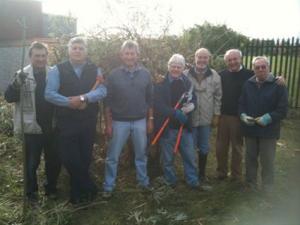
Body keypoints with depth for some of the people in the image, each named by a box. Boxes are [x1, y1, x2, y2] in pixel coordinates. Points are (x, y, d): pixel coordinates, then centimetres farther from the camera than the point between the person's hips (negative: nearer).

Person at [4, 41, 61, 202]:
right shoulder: (23, 75, -4)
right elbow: (9, 97, -10)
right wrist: (17, 83, -28)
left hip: (52, 127, 2)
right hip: (32, 128, -2)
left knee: (54, 160, 15)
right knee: (32, 163, 10)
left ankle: (51, 188, 36)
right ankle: (31, 192, 30)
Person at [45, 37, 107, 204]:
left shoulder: (95, 70, 4)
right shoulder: (58, 70, 0)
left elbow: (102, 91, -11)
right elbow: (49, 94, -10)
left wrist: (83, 98, -25)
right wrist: (70, 102, -19)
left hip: (88, 122, 2)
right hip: (66, 122, -1)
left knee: (85, 158, 11)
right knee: (70, 158, -3)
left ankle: (78, 193, 32)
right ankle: (90, 188, 18)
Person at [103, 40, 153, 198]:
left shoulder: (145, 74, 0)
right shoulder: (114, 75, -5)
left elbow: (149, 99, 6)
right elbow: (108, 101, -3)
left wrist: (150, 119, 4)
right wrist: (108, 123, -5)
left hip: (140, 121, 2)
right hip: (119, 122, -2)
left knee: (141, 154, 16)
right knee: (112, 157, 6)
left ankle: (143, 182, 33)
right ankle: (108, 187, 20)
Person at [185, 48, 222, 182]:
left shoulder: (214, 76, -1)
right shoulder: (186, 74, -6)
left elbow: (218, 97, 3)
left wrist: (216, 115, 2)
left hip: (206, 119, 2)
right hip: (189, 118, -1)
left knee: (204, 148, 13)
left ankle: (202, 172, 30)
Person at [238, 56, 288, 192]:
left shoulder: (278, 85, -6)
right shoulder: (248, 84, 5)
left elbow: (282, 109, -8)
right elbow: (241, 103, 11)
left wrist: (268, 118, -21)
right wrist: (243, 115, -9)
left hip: (268, 130, -4)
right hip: (250, 129, 4)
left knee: (267, 162, 3)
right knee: (250, 159, 15)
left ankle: (267, 190, 19)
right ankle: (250, 186, 32)